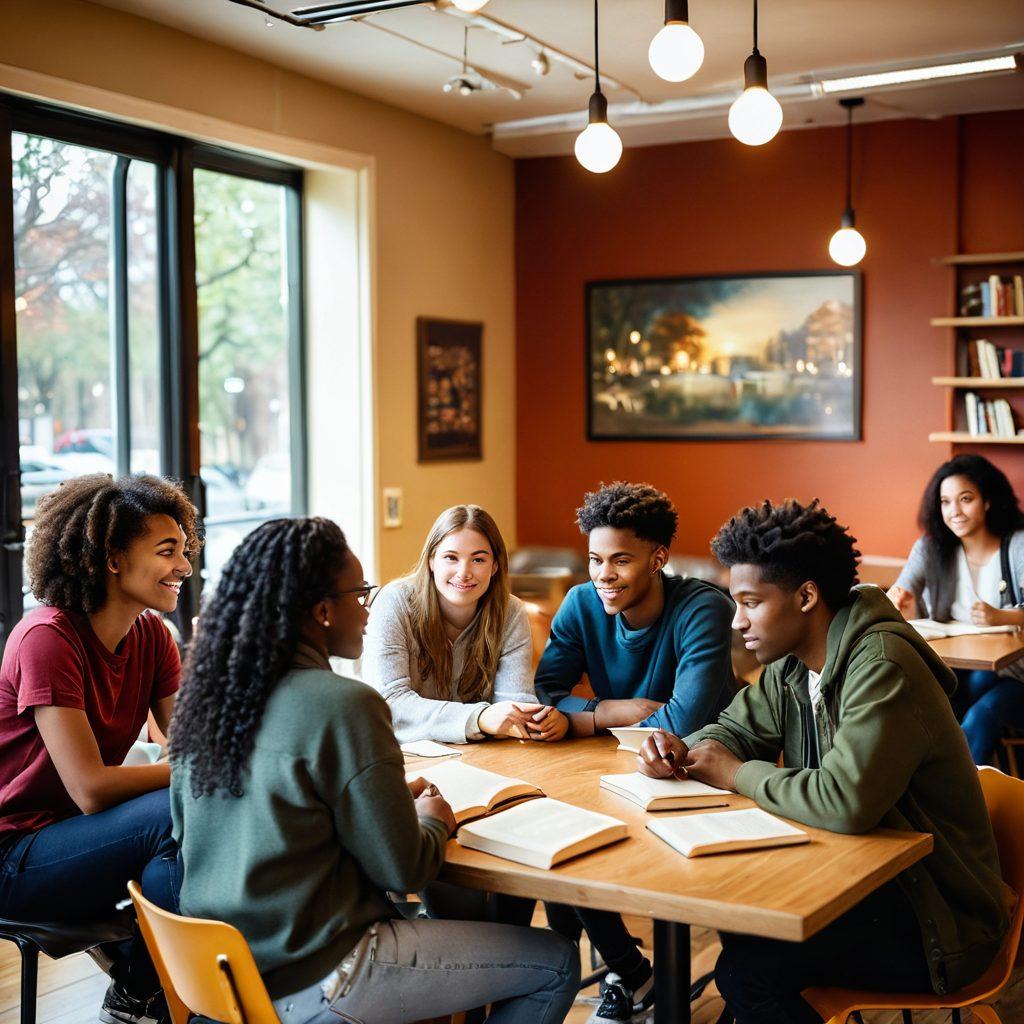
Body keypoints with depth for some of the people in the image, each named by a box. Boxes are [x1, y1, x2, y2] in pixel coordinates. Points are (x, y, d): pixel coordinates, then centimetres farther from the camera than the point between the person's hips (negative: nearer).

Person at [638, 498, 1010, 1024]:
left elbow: (846, 801, -35)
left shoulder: (881, 666, -25)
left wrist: (737, 774, -19)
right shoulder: (793, 663, 3)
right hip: (859, 872, 9)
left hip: (935, 917, -9)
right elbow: (739, 727, 15)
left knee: (746, 966, -22)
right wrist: (683, 749, -8)